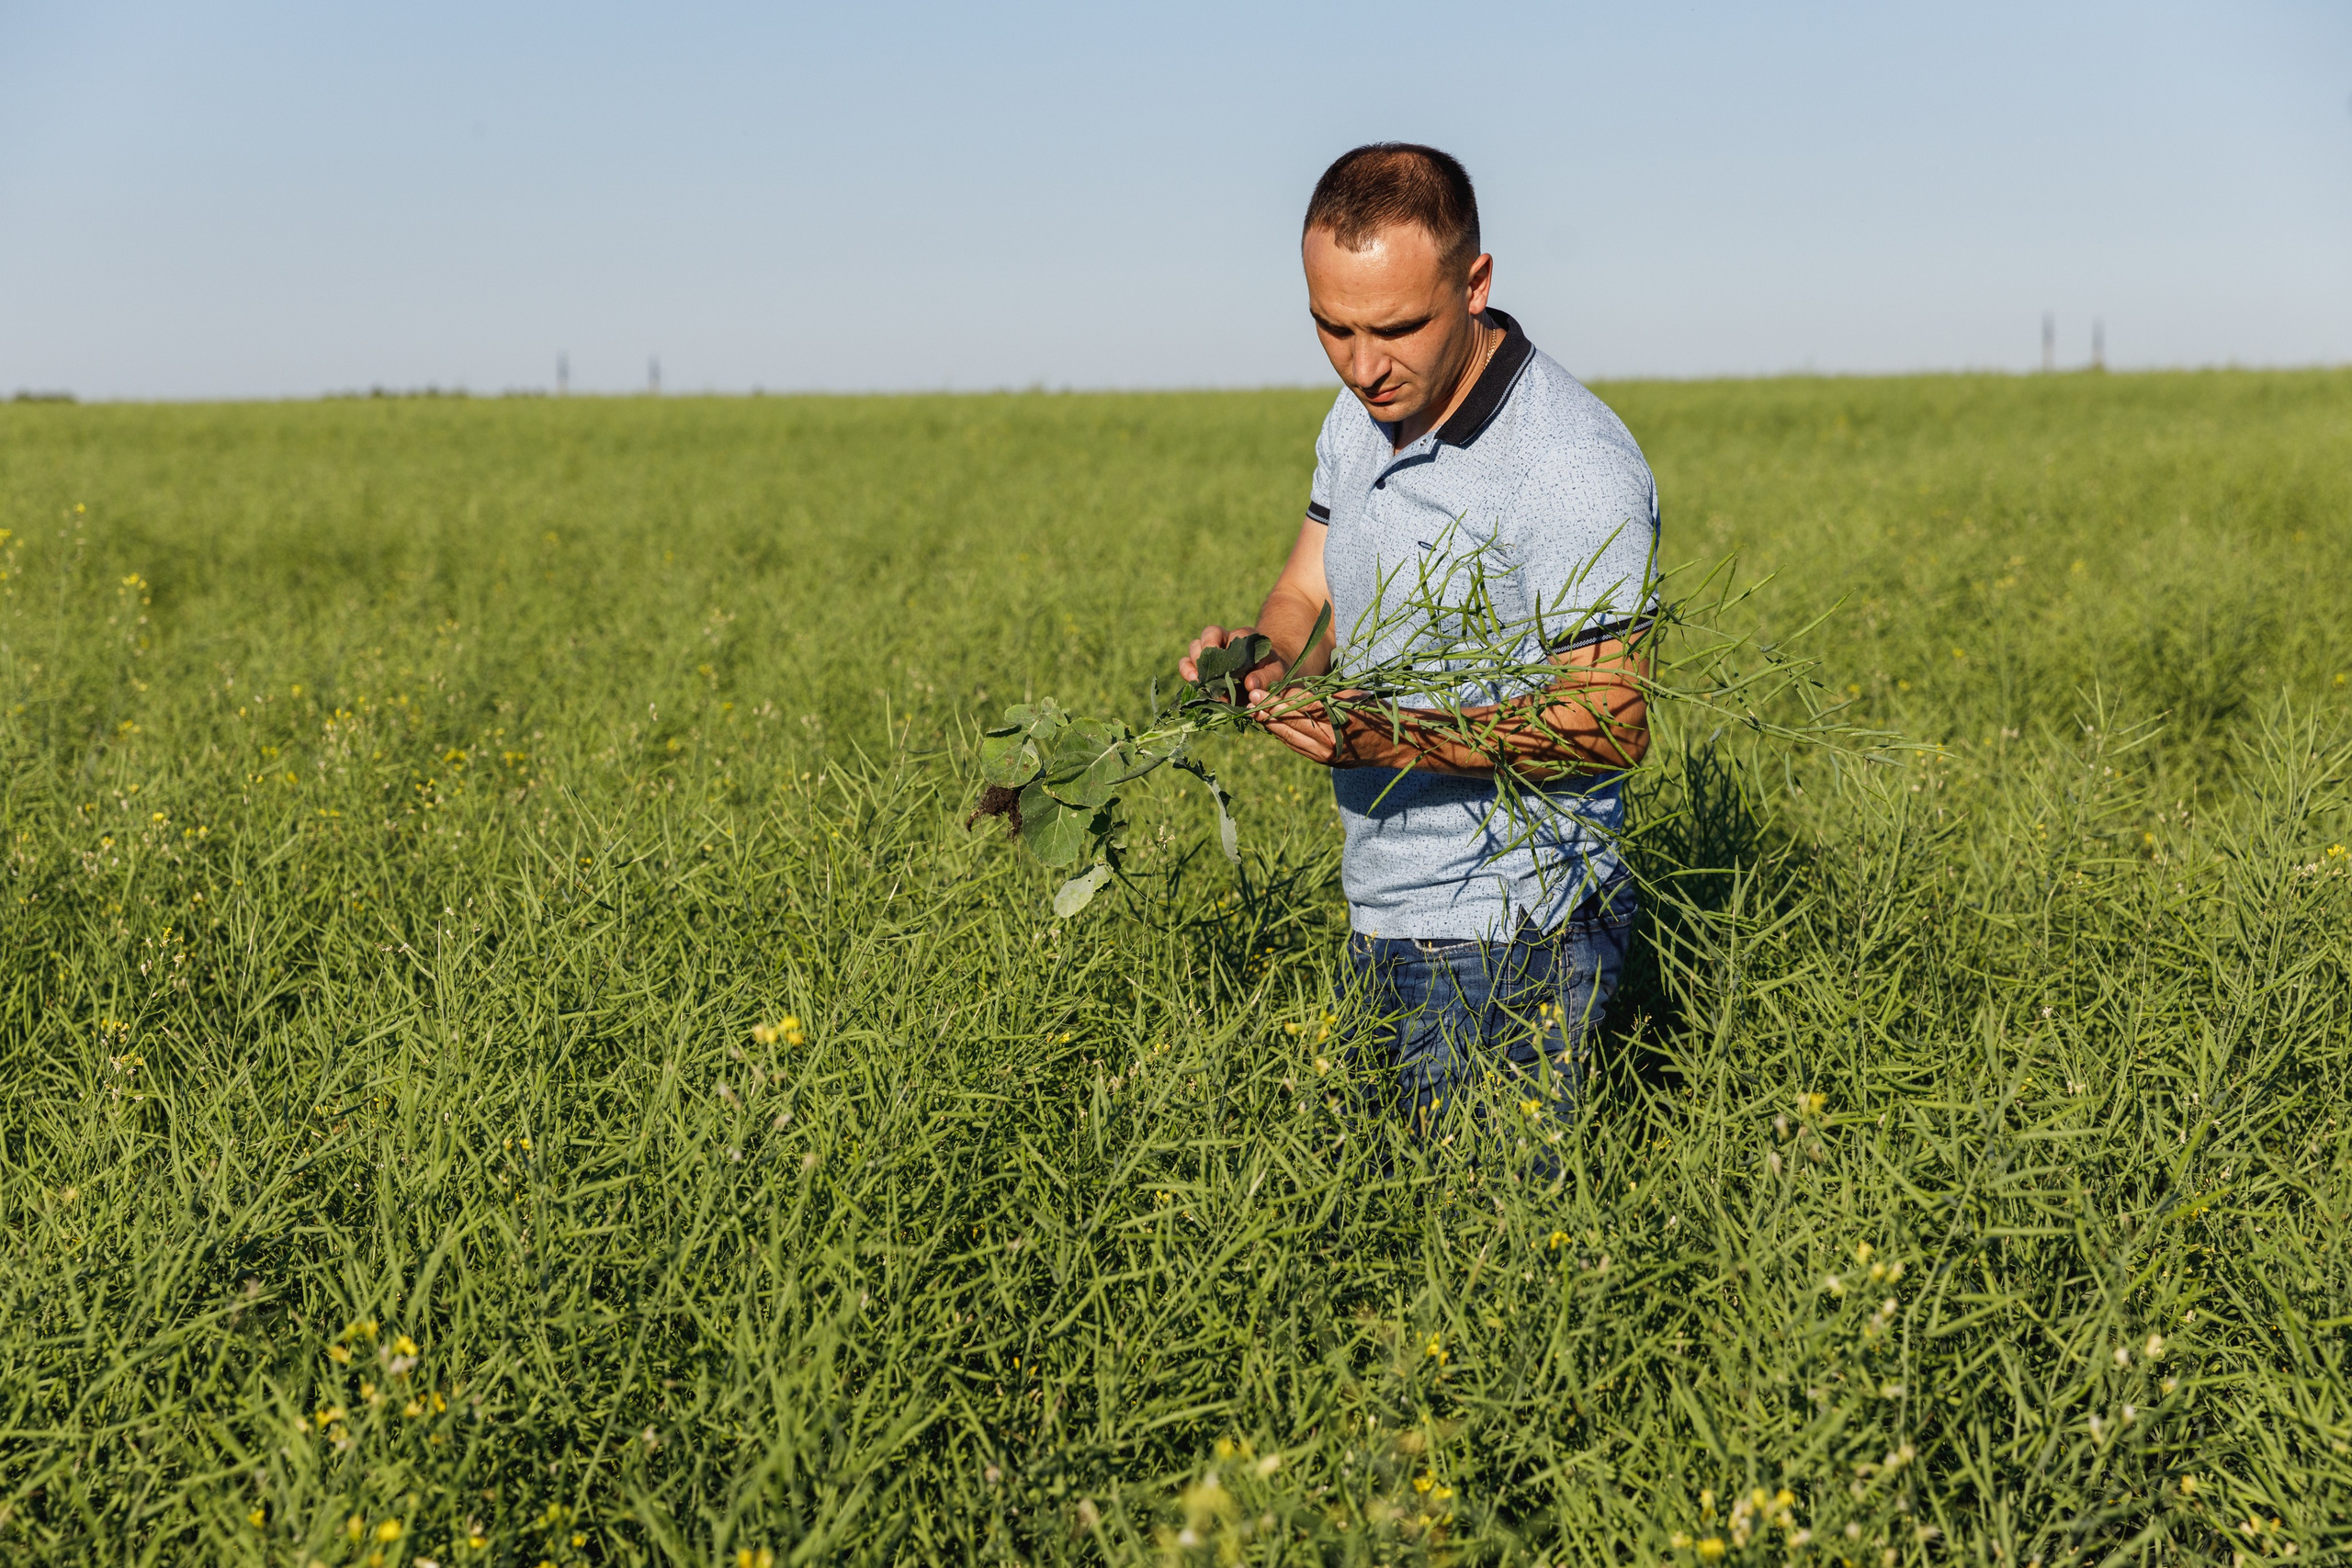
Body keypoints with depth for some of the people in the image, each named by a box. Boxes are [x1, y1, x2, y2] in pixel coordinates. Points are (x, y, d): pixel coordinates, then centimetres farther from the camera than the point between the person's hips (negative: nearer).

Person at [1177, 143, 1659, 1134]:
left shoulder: (1575, 466, -20)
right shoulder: (1363, 416, 7)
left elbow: (1612, 727, -21)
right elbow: (1309, 601, 13)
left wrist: (1394, 739, -32)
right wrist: (1256, 656, -11)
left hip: (1509, 943, -8)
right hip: (1382, 917, 8)